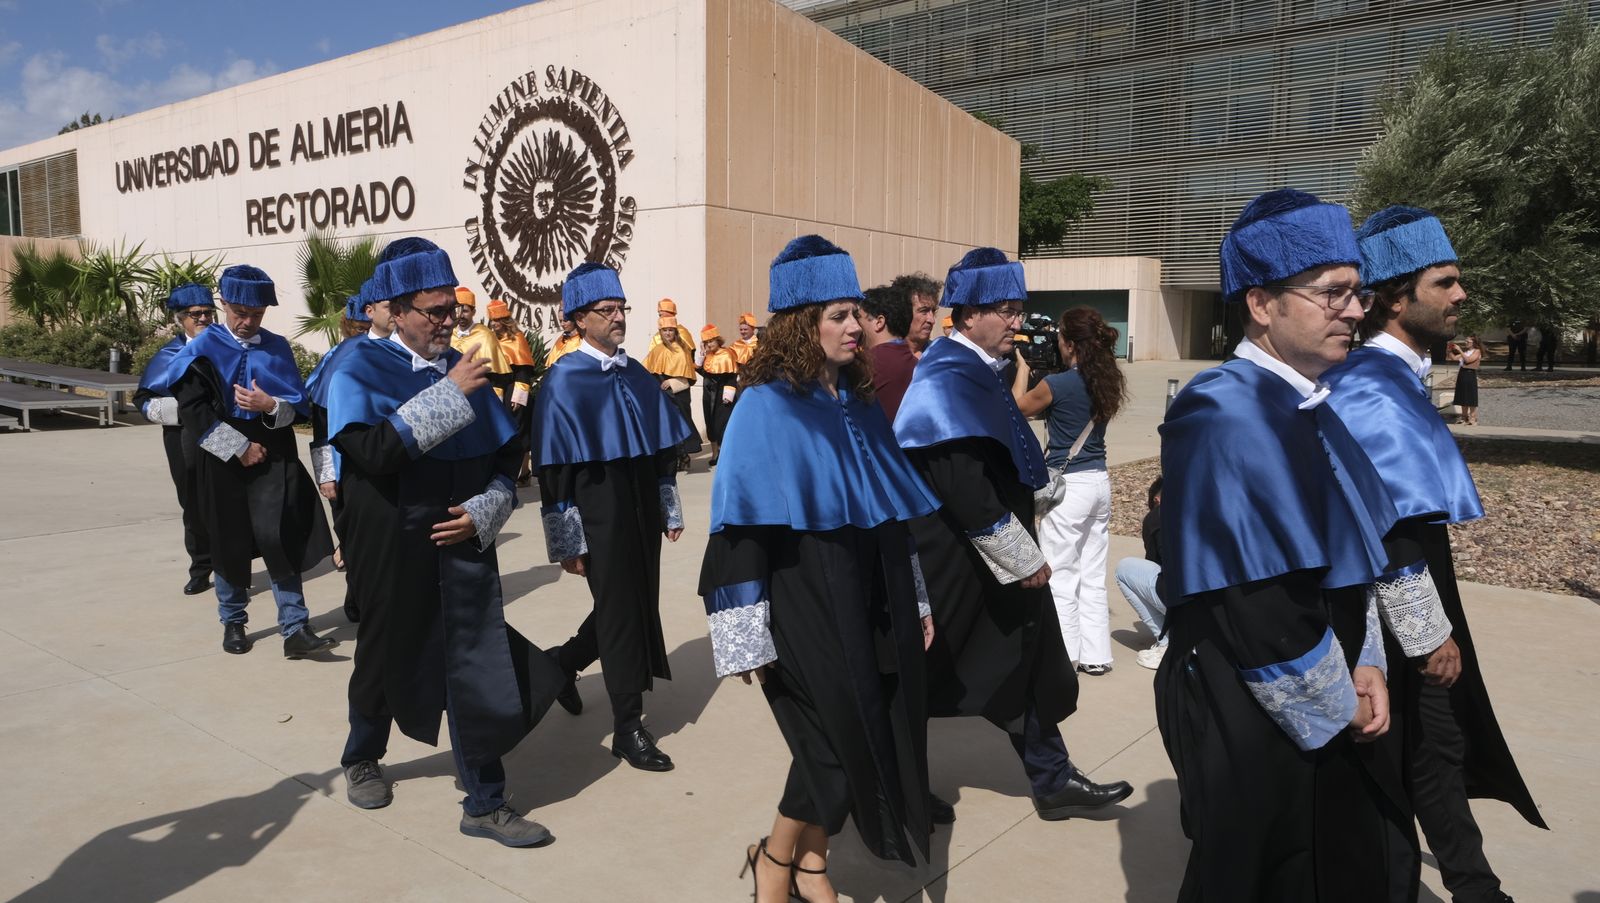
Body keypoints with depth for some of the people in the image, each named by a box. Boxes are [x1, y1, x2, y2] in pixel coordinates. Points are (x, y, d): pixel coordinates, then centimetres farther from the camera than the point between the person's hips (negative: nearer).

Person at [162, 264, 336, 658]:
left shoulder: (278, 348, 5)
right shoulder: (203, 349, -1)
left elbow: (300, 405, 3)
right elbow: (194, 409, -8)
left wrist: (270, 405, -18)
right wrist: (240, 447, -12)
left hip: (274, 460, 0)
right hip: (223, 461, 0)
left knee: (280, 540, -7)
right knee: (229, 543, 10)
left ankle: (295, 630, -4)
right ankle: (233, 622, 27)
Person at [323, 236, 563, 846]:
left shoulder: (462, 369, 6)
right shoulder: (361, 367, -7)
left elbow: (505, 458, 8)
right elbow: (374, 451, -24)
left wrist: (483, 512, -8)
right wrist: (448, 394, -23)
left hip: (463, 545, 3)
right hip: (393, 549, -3)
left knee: (479, 663, 1)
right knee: (389, 654, 15)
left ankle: (484, 804, 14)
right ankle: (362, 759, 44)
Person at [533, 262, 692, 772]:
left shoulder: (637, 376, 8)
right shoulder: (564, 381, -11)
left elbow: (664, 448, 14)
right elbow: (554, 469, -12)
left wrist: (670, 510, 12)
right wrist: (568, 544, -13)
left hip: (642, 514, 7)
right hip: (600, 518, -7)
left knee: (638, 605, 16)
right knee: (620, 612, 1)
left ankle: (564, 663, 43)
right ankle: (627, 729, 16)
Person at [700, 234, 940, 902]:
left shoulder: (858, 406, 9)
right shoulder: (766, 407, -11)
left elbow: (896, 516, 14)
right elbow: (741, 526, -14)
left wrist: (917, 601, 15)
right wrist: (749, 638, -17)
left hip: (868, 606, 7)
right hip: (807, 611, -7)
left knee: (874, 736, 10)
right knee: (842, 742, -3)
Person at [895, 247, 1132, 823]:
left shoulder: (979, 372, 10)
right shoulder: (949, 382, -21)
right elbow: (966, 490, -27)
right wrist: (1024, 559, -19)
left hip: (990, 560, 10)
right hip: (956, 565, -10)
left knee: (1025, 668, 15)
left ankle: (1053, 782, 27)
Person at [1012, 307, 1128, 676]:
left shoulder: (1058, 384, -16)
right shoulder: (1105, 382, 4)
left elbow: (1018, 406, 2)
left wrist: (1022, 366, 13)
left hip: (1069, 484, -7)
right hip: (1099, 483, 7)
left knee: (1060, 576, 3)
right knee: (1093, 576, 13)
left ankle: (1065, 656, 9)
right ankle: (1095, 655, 20)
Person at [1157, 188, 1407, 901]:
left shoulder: (1313, 407, 6)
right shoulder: (1223, 413, -23)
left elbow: (1351, 555, 12)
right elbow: (1249, 596, -25)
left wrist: (1364, 665, 1)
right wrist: (1333, 703, -14)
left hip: (1332, 708, 9)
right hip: (1252, 713, -9)